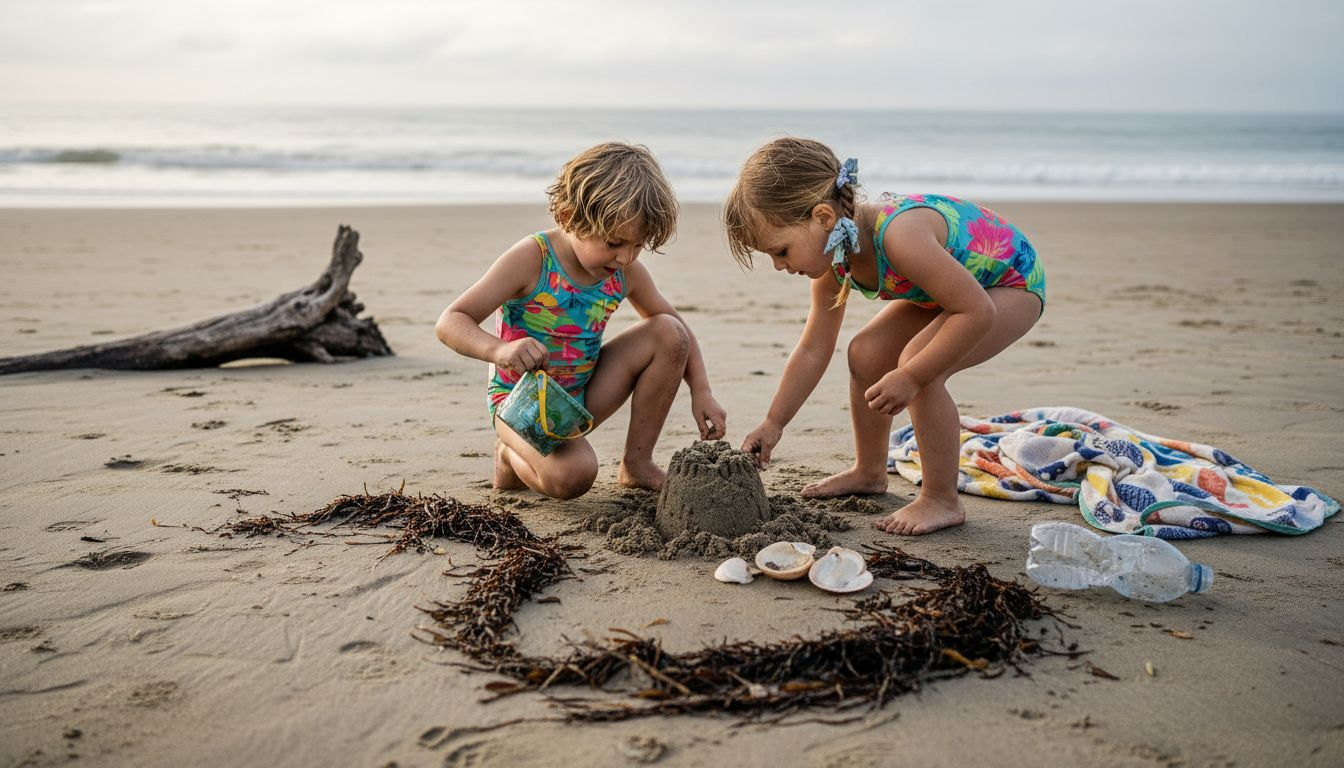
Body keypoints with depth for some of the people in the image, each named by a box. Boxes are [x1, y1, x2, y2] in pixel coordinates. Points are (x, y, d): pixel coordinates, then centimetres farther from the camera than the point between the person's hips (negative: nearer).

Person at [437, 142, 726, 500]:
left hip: (582, 396, 6)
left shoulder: (626, 273, -6)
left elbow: (676, 327, 10)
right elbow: (450, 322, -23)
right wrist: (499, 349, -44)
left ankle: (637, 462, 0)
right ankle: (512, 457, 3)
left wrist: (701, 392, -4)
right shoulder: (531, 259, -22)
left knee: (670, 333, -11)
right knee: (572, 476, -35)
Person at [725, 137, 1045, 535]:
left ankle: (943, 500, -11)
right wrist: (772, 424, -1)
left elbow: (976, 312, -36)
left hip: (1013, 281, -8)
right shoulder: (832, 259, -11)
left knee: (916, 362, -26)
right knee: (866, 353, 1)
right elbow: (812, 351, -1)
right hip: (957, 280, 9)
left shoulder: (898, 235, -40)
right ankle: (870, 471, 23)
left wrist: (910, 377, -33)